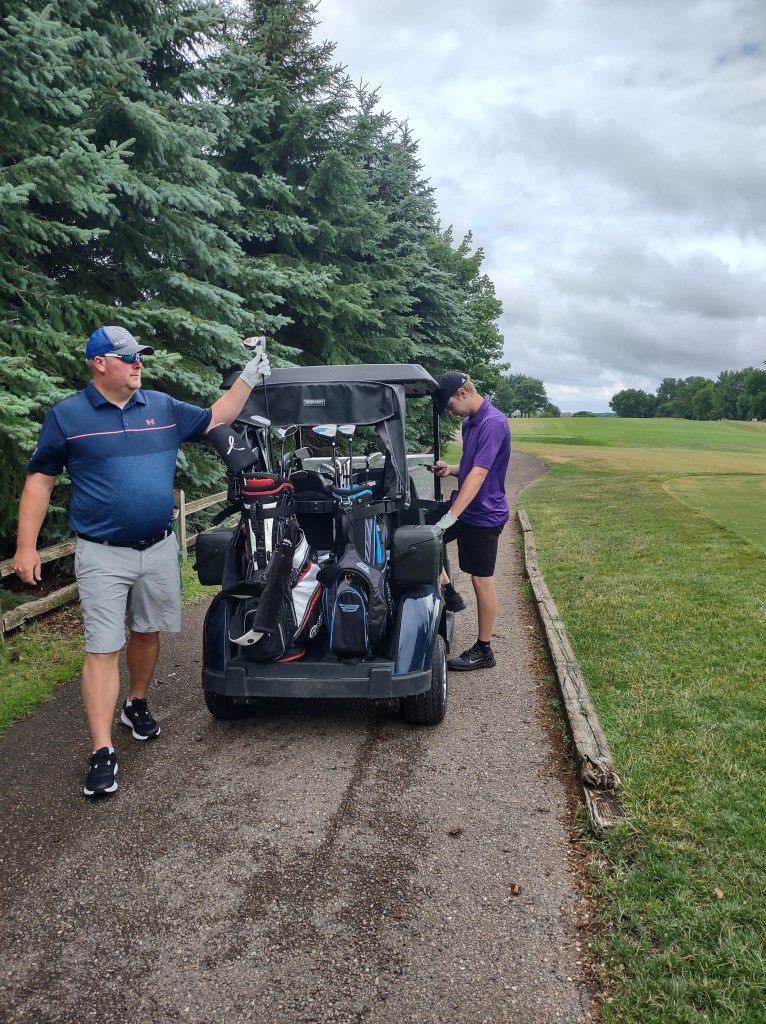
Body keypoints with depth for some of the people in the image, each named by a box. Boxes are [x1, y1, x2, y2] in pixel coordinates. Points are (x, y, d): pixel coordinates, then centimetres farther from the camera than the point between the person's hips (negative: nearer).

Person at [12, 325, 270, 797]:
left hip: (159, 548, 4)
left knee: (147, 633, 16)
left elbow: (214, 419, 16)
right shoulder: (67, 415, -3)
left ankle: (138, 704, 39)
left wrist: (249, 378, 5)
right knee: (103, 649, -4)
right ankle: (103, 751, 0)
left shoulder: (163, 407, 6)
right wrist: (26, 546, -5)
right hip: (103, 554, -4)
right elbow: (40, 480, 0)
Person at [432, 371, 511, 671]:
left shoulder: (493, 423, -21)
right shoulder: (470, 422, 8)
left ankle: (484, 650, 13)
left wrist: (451, 516, -33)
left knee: (482, 580, 0)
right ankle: (448, 594, 23)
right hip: (464, 506, 9)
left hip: (483, 514, -9)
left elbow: (479, 473, -29)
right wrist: (451, 469, -2)